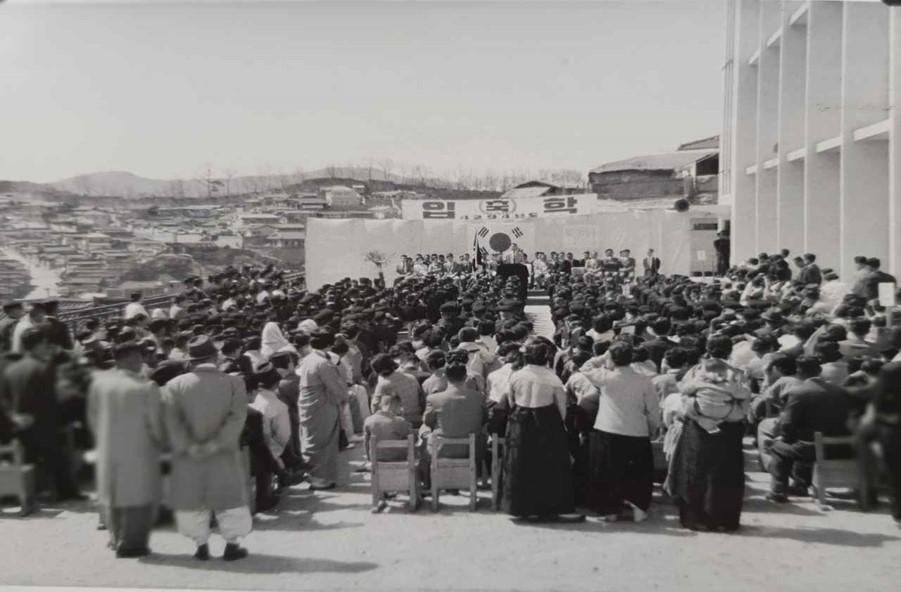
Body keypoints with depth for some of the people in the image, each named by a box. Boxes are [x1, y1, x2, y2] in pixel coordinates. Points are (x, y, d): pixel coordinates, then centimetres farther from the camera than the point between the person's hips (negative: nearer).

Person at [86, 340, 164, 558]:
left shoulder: (99, 382, -4)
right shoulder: (146, 387, -17)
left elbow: (93, 417, 4)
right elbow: (154, 423, -11)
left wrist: (101, 440, 17)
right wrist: (159, 446, 7)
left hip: (108, 450, 5)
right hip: (138, 451, -5)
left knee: (112, 495, 20)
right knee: (138, 496, 7)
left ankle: (117, 538, 32)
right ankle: (131, 544, 12)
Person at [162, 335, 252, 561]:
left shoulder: (176, 384, -3)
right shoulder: (234, 383, -6)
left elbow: (171, 420, -12)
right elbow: (237, 417, -15)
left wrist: (188, 447, -13)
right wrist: (216, 444, -15)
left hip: (188, 457, 1)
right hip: (223, 455, -1)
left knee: (191, 500, 15)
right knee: (229, 498, 12)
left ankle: (201, 546, 21)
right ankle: (232, 544, 16)